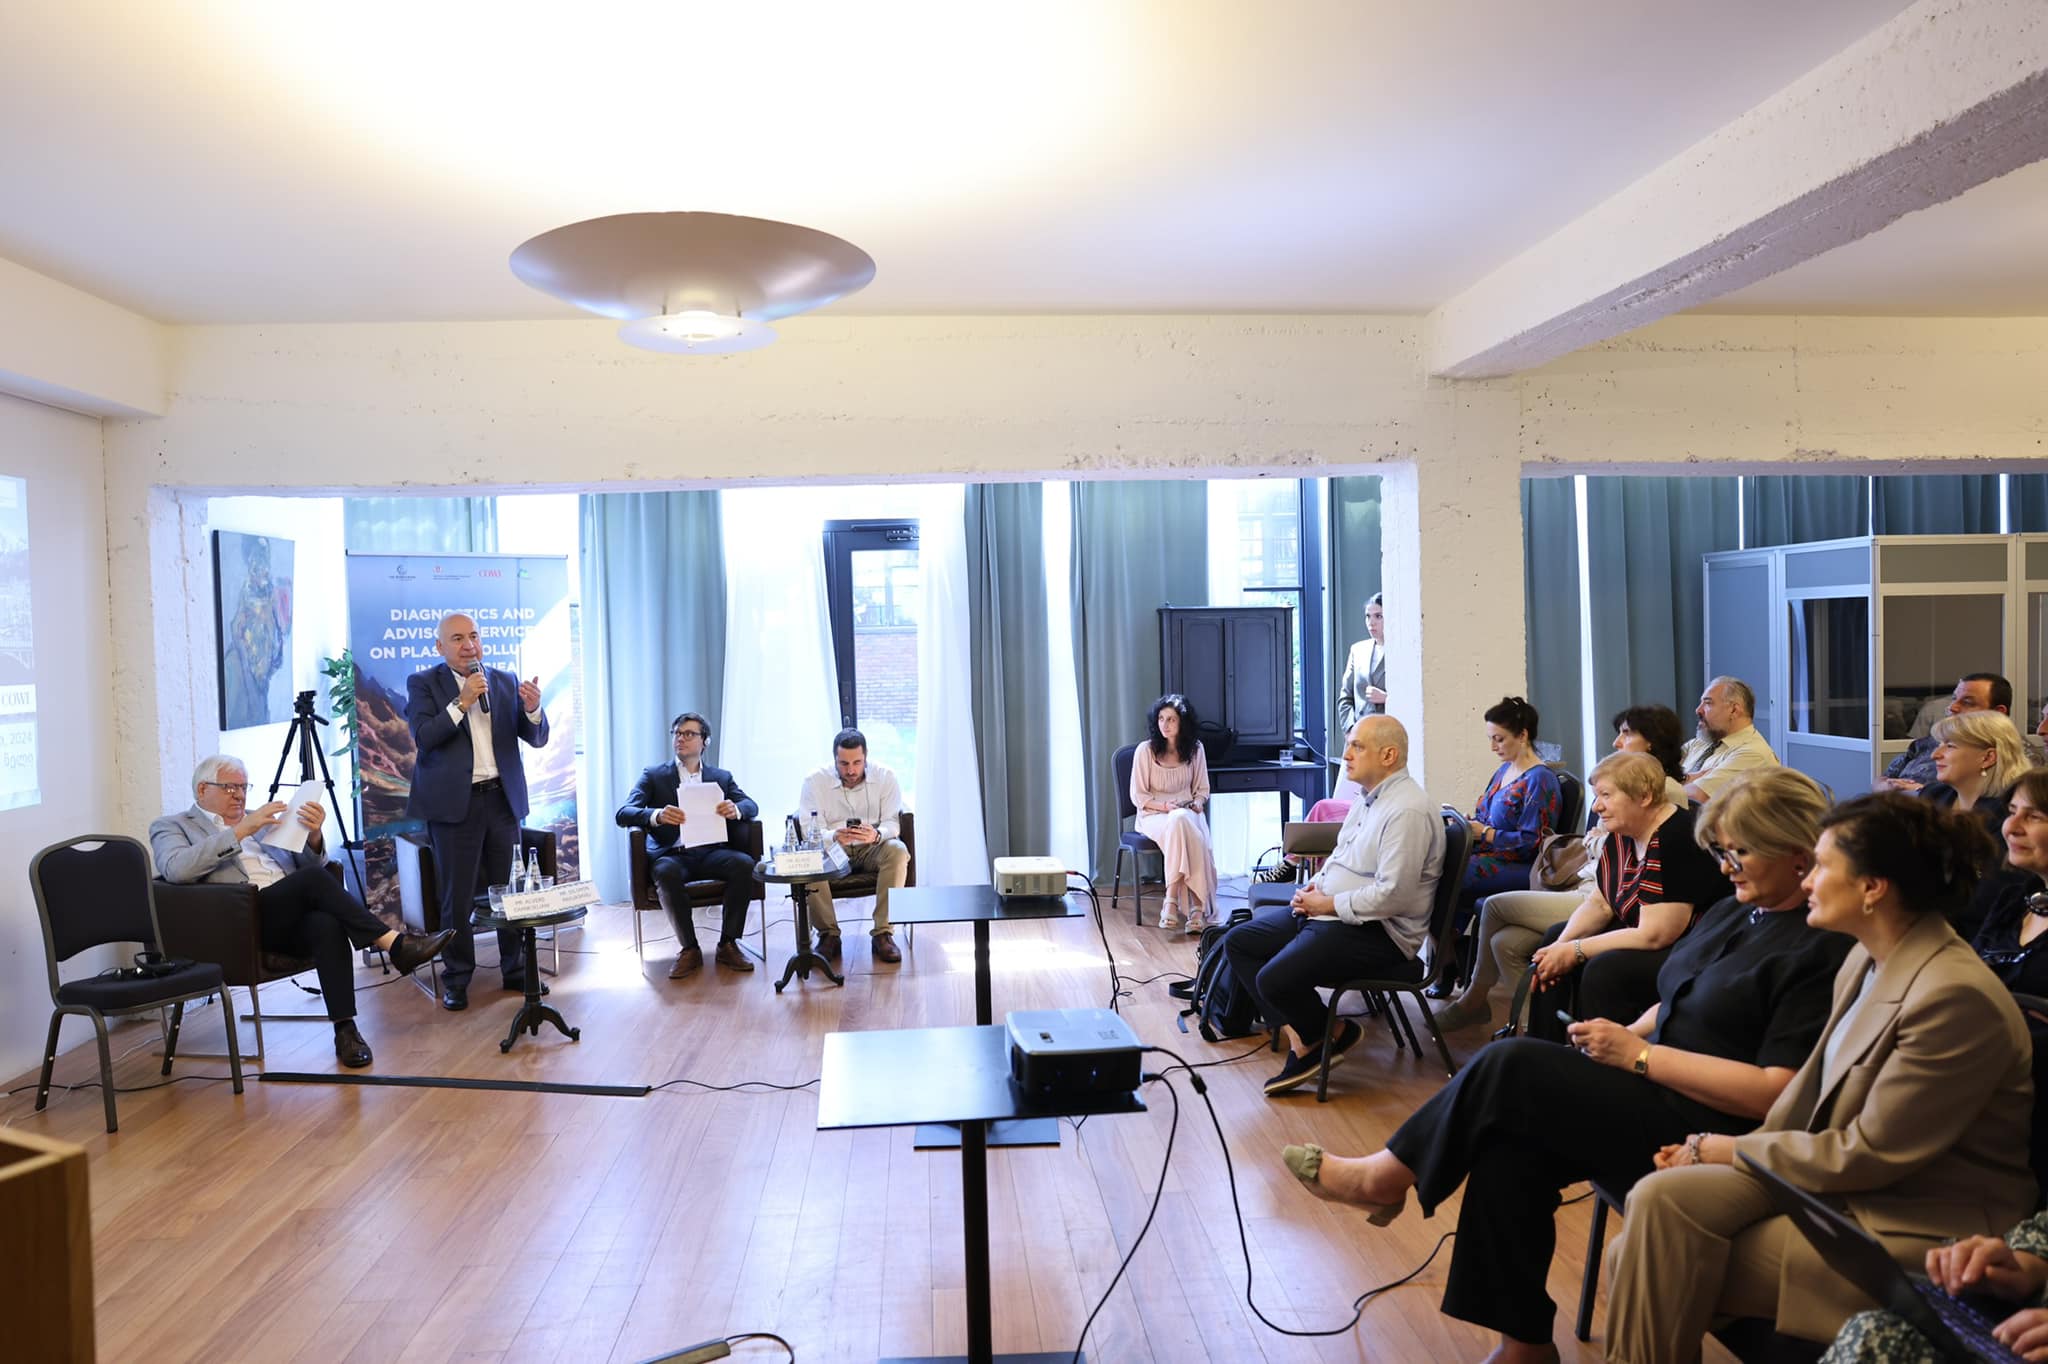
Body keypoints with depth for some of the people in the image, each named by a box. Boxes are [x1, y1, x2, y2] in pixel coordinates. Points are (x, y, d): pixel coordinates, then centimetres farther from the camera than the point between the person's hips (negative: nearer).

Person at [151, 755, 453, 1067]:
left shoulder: (259, 820, 28)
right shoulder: (172, 827, 14)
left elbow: (308, 864, 18)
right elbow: (175, 869, -10)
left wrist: (313, 835, -5)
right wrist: (242, 830, -13)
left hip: (292, 920, 4)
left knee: (327, 924, -32)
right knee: (314, 878, -30)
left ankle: (345, 1030, -33)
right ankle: (396, 945, -29)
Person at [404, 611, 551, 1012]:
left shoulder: (506, 682, 9)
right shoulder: (423, 683, 0)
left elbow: (537, 738, 5)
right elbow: (423, 737, -13)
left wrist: (532, 709, -15)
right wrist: (462, 702, -20)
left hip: (502, 799, 3)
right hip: (455, 803, -3)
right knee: (458, 898, 2)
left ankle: (516, 970, 19)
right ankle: (456, 978, 14)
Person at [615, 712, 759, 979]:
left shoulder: (721, 777, 19)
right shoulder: (654, 776, 11)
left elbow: (751, 806, 8)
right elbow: (623, 814, -2)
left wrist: (735, 809, -19)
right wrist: (657, 815, -25)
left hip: (710, 852, 2)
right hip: (673, 854, -2)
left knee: (744, 864, -29)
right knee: (666, 872, -37)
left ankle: (728, 945, -16)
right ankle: (689, 949, -20)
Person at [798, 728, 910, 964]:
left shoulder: (885, 777, -7)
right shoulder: (815, 781, -9)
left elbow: (893, 824, -11)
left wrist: (876, 835, -36)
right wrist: (834, 836, -37)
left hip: (872, 848, 0)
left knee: (898, 850, -31)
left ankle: (882, 933, -25)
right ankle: (828, 935, -18)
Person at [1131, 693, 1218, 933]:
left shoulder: (1195, 749, 7)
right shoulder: (1145, 750, -3)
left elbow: (1202, 789, 15)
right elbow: (1138, 796, -1)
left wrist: (1197, 803, -7)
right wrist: (1165, 807, -15)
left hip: (1187, 814, 2)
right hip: (1153, 816, -2)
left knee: (1180, 823, -37)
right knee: (1179, 823, -38)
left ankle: (1172, 901, -36)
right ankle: (1196, 907, -38)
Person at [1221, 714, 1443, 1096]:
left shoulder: (1407, 812, -20)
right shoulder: (1367, 800, 12)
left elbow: (1393, 895, -26)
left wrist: (1329, 904, -16)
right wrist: (1314, 887, 4)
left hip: (1375, 932, -11)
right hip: (1327, 911, 11)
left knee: (1274, 979, -25)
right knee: (1237, 942, 5)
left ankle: (1332, 1034, 5)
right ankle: (1300, 1034, 1)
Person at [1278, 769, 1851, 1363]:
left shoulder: (1822, 951, -14)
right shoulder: (1732, 913, 14)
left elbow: (1774, 1092, -21)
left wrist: (1638, 1055, -18)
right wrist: (1625, 1035, 1)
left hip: (1709, 1131, -8)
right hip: (1656, 1093, 9)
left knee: (1512, 1067, -19)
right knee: (1509, 1146, -17)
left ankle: (1386, 1177, 1)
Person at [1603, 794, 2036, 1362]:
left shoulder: (1956, 997, -23)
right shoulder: (1868, 958, 4)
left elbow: (1866, 1155, -20)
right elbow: (1815, 1083, 10)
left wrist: (1727, 1149, -11)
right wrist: (1717, 1148, -3)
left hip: (1918, 1223, -7)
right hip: (1844, 1171, 7)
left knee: (1667, 1267, -16)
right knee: (1662, 1198, -14)